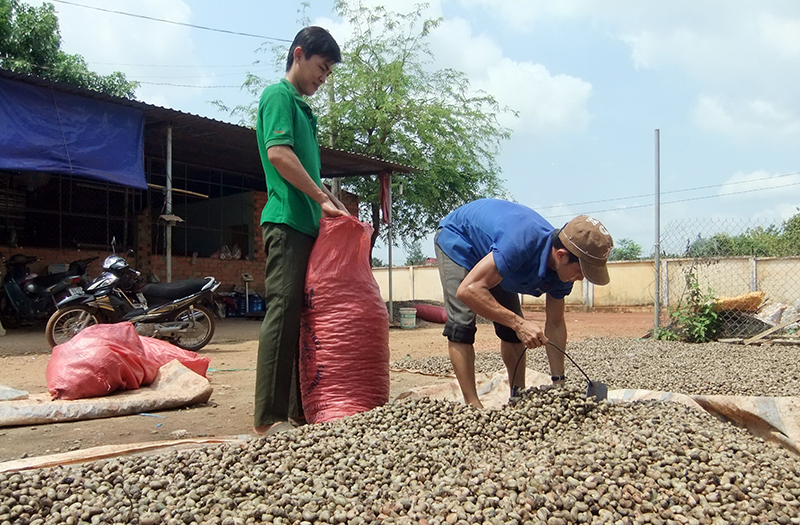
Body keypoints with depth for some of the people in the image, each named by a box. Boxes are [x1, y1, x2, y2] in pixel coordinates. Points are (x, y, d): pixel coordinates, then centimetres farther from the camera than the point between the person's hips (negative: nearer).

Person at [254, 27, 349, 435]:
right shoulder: (279, 95, -1)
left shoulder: (302, 108, 26)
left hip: (308, 224, 9)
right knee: (283, 313, -11)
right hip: (287, 222, -9)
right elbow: (278, 154, -16)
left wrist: (328, 205, 17)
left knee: (305, 317, 7)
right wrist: (323, 197, -15)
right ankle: (268, 417, -6)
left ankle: (300, 411, 14)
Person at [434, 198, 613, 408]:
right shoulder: (522, 243, -43)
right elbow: (468, 290, -46)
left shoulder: (563, 269, -17)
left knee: (512, 328, 3)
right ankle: (472, 405, -15)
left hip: (489, 246, 7)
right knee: (462, 323, -20)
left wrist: (559, 381, -5)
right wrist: (519, 323, -46)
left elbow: (555, 324, -4)